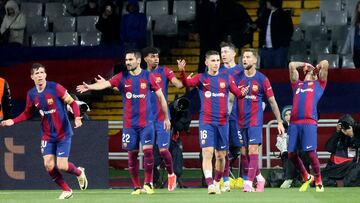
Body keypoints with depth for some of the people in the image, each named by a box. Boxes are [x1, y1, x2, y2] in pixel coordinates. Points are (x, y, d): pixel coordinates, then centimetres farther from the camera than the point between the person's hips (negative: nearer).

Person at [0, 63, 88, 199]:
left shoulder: (55, 88, -14)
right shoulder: (31, 94, 0)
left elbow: (72, 103, -8)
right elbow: (27, 113, 15)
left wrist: (77, 117, -25)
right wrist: (13, 121, 1)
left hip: (63, 134, -4)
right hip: (47, 136, 4)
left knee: (62, 166, -9)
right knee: (49, 165, -7)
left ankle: (79, 172, 26)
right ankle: (66, 190, 13)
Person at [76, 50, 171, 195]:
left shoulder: (148, 77, 0)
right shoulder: (122, 77, 2)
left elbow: (160, 97, 7)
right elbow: (105, 84, -14)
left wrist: (166, 118, 10)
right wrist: (89, 87, -33)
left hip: (146, 122, -2)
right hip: (129, 124, 2)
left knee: (148, 150, -12)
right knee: (132, 155, 3)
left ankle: (148, 184, 0)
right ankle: (136, 187, 13)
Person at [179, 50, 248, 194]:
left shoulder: (227, 78, 9)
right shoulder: (201, 78, 3)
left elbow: (238, 93, 5)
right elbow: (186, 83, -13)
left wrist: (243, 93, -18)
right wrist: (181, 71, -32)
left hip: (222, 122, 3)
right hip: (206, 121, -3)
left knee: (221, 155, 9)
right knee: (207, 152, -16)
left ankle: (217, 182, 29)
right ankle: (210, 184, -20)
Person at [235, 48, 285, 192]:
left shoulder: (262, 79, -2)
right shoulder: (237, 78, 6)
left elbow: (272, 101, 2)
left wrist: (279, 121, 2)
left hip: (255, 121, -4)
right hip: (241, 121, 4)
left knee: (253, 150, -13)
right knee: (245, 152, 6)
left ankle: (249, 182, -15)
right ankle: (259, 177, 23)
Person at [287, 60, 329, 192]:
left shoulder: (318, 84, 20)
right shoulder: (298, 84, 29)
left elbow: (325, 63, 14)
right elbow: (292, 65, 33)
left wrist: (316, 69, 31)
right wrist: (305, 65, 39)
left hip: (309, 122, -4)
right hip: (294, 123, 4)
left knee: (310, 152, -12)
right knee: (291, 154, 1)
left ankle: (318, 181, 2)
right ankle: (306, 178, 19)